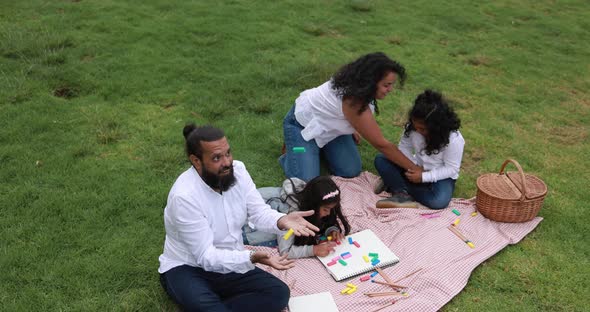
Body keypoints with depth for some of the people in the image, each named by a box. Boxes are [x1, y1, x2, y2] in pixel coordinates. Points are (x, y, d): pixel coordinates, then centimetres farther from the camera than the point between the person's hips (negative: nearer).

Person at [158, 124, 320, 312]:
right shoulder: (184, 196, -28)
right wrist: (251, 258, -43)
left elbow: (259, 212, -9)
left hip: (230, 263, 7)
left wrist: (281, 220, -32)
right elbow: (206, 256, -28)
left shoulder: (237, 170, -9)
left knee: (279, 293, -11)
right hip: (186, 269, -7)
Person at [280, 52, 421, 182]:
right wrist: (414, 169, -27)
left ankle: (320, 146, 18)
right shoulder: (353, 101, -39)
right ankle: (292, 146, 8)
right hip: (303, 123, -7)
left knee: (351, 172, -6)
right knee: (306, 180, -19)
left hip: (328, 123, 7)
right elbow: (381, 144, -32)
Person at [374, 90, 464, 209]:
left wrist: (423, 177, -28)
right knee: (380, 160, -14)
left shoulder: (454, 139, -26)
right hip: (417, 168, 4)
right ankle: (402, 194, -30)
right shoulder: (413, 127, -16)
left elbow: (451, 169, -20)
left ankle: (395, 184, -21)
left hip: (440, 175, -4)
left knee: (439, 201, -36)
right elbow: (404, 147, -4)